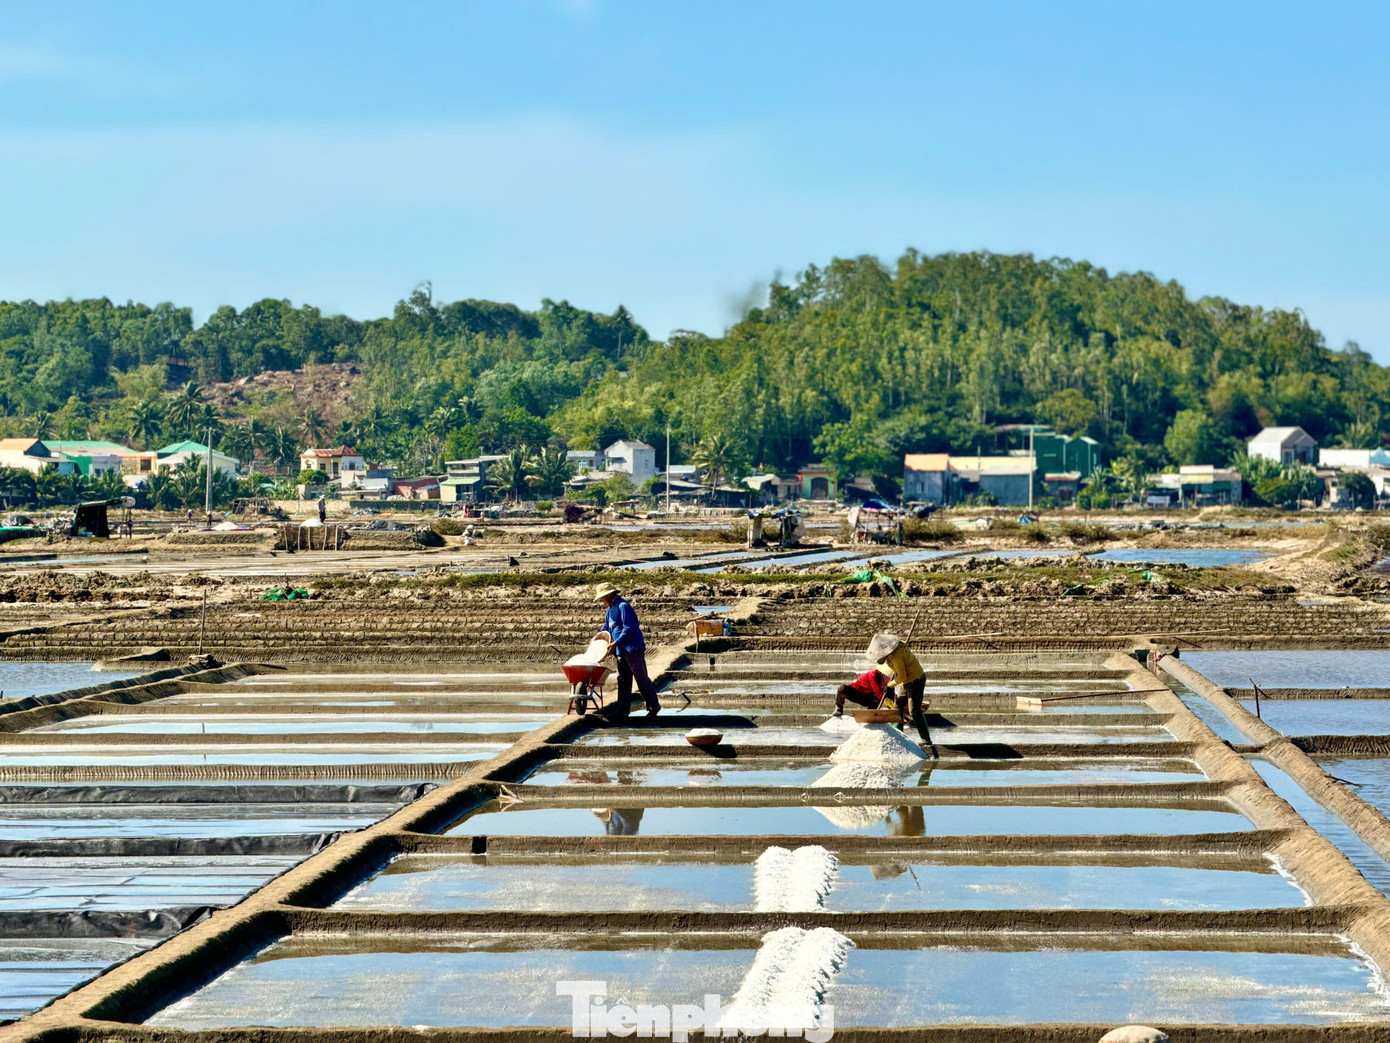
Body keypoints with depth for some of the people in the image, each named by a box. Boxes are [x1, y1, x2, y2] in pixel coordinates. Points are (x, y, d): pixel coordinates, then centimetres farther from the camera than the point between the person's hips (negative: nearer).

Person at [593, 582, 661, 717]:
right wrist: (597, 636, 22)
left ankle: (653, 706, -4)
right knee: (623, 680, 11)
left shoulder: (623, 607, -15)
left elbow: (629, 628, -22)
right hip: (621, 650, 10)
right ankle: (622, 710, 14)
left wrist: (616, 643, -24)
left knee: (641, 678, -8)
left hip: (633, 649, -10)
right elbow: (607, 626, 33)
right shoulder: (611, 609, 16)